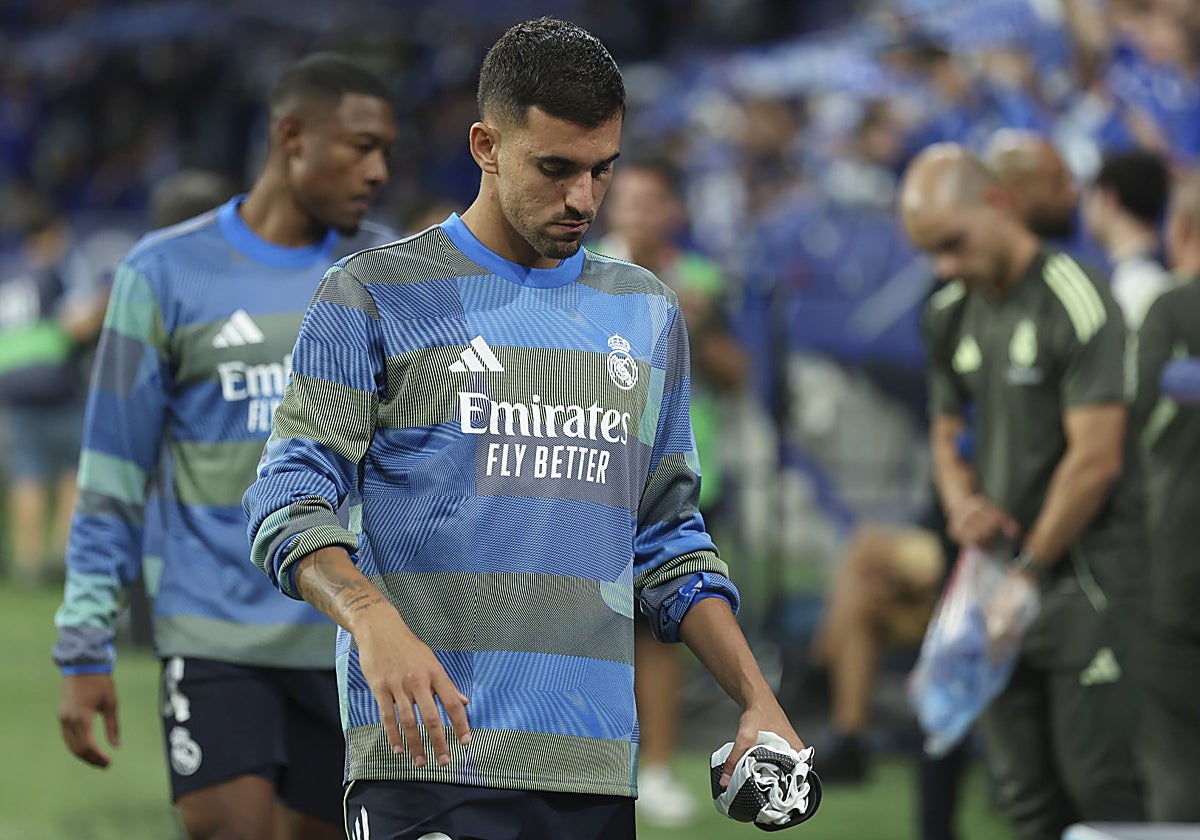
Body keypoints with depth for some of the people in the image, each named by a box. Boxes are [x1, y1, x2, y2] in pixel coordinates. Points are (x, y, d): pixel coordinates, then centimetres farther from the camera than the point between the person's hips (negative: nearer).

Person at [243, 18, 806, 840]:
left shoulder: (648, 314, 18)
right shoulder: (375, 295, 2)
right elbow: (291, 500, -5)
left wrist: (759, 703, 10)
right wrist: (374, 619, -25)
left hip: (597, 771, 4)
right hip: (429, 753, -4)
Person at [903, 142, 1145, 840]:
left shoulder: (1077, 304, -13)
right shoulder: (952, 314, 12)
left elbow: (1095, 459, -16)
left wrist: (1029, 572, -10)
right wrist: (962, 501, 1)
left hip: (1088, 578, -7)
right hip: (1005, 573, 7)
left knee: (1099, 782, -10)